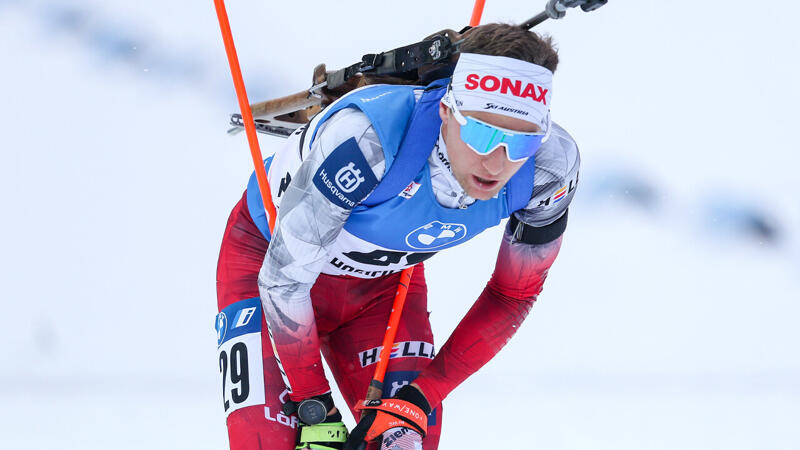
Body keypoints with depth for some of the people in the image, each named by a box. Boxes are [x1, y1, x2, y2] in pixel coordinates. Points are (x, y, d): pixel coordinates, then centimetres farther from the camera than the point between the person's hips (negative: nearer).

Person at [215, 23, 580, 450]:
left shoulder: (551, 166, -27)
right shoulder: (366, 138, -42)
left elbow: (513, 295, -9)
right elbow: (284, 278, -29)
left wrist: (419, 398, -16)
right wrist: (314, 407, -20)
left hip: (385, 278, 4)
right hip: (269, 253, -4)